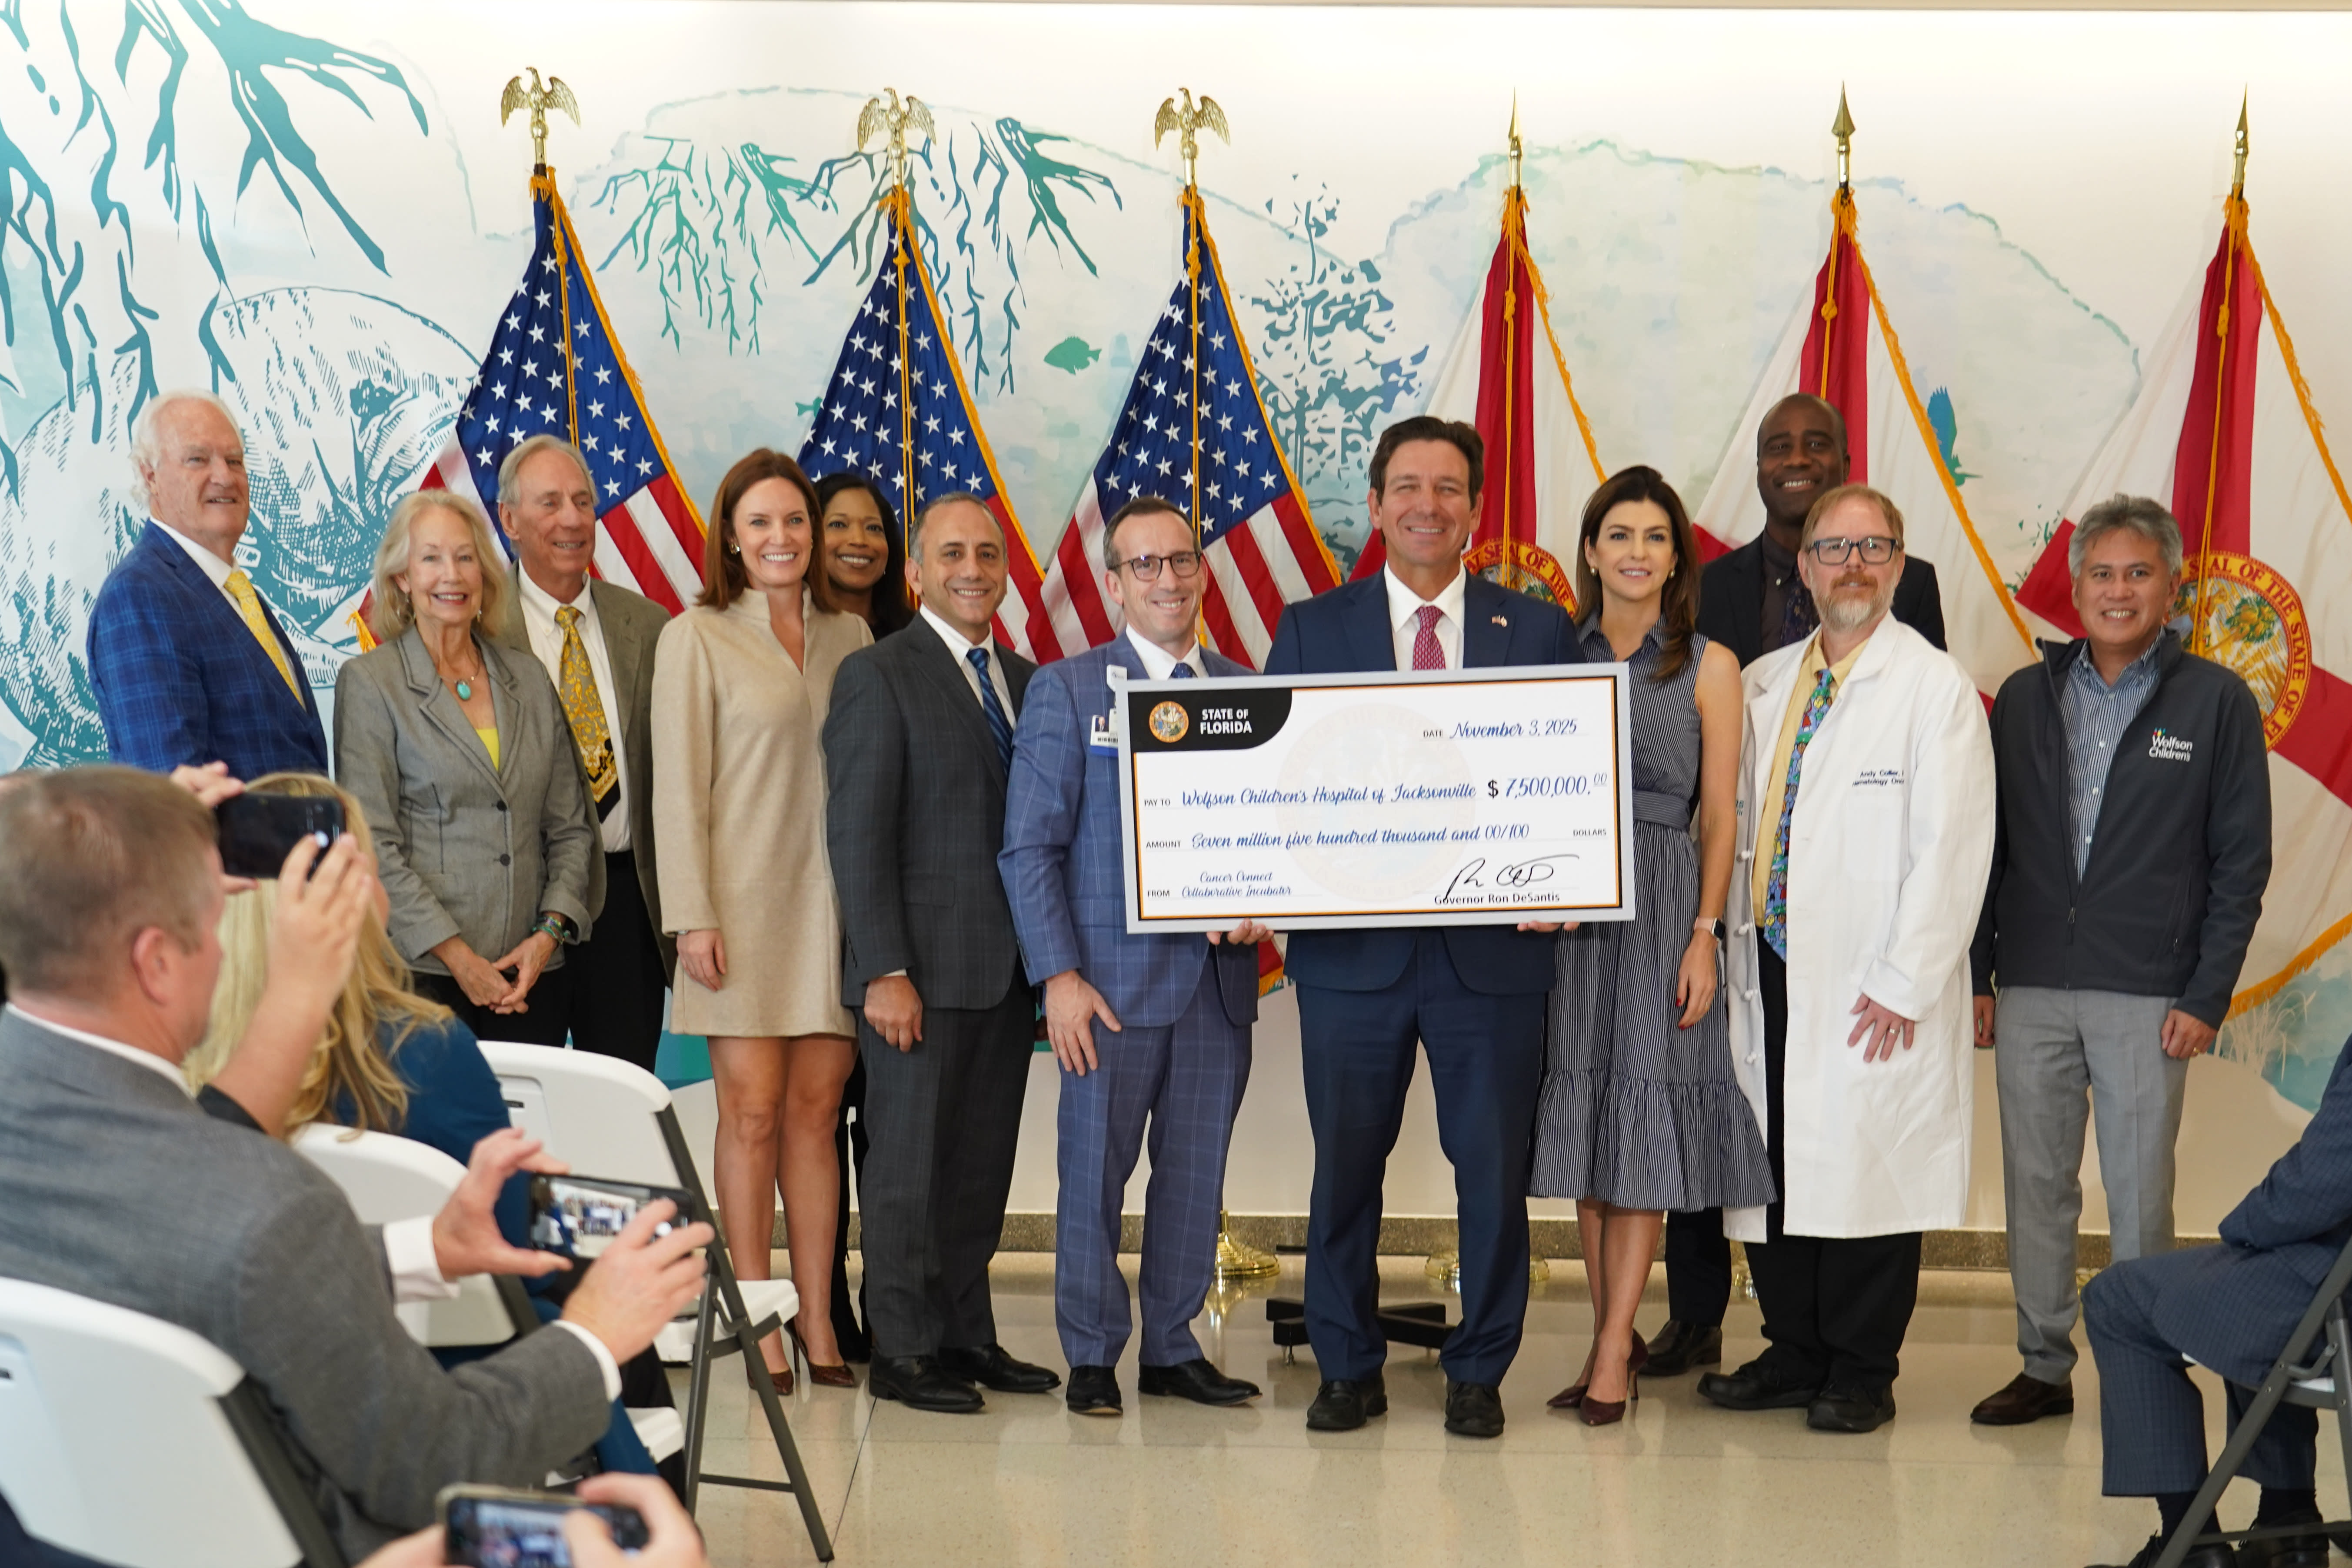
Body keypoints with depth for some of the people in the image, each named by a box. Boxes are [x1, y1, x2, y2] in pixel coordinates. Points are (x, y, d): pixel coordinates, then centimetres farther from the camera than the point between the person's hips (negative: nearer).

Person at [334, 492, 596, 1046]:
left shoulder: (530, 679, 13)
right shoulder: (369, 683, 0)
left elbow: (570, 828, 14)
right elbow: (371, 844, -6)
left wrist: (549, 932, -3)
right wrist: (459, 957, -11)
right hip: (422, 972, -4)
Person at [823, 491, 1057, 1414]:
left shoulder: (1025, 680, 14)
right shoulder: (878, 678, -5)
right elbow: (857, 836, -10)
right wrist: (885, 971, -16)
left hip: (1007, 970, 6)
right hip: (922, 969, -6)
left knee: (983, 1164, 11)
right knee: (911, 1163, 1)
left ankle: (967, 1336, 20)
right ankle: (902, 1349, 10)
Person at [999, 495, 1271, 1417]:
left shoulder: (1246, 691, 10)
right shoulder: (1065, 691, 1)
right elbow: (1029, 847, -3)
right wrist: (1059, 975, -11)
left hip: (1219, 972, 3)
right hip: (1112, 976, -3)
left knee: (1197, 1171, 9)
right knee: (1095, 1169, 2)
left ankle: (1173, 1348, 22)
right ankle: (1092, 1356, 16)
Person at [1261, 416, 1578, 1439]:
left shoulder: (1539, 631, 7)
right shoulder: (1310, 630, 7)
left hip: (1494, 948, 0)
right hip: (1351, 945, 0)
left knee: (1494, 1167, 6)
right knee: (1344, 1166, 9)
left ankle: (1479, 1372, 21)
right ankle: (1347, 1369, 23)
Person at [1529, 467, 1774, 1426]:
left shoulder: (1710, 667, 2)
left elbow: (1720, 814, 0)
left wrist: (1705, 934, -9)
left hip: (1663, 904, -3)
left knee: (1643, 1121, -4)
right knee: (1585, 1118, 6)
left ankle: (1612, 1359, 0)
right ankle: (1616, 1336, 17)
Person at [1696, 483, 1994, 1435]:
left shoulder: (1936, 687, -3)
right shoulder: (1760, 685, 14)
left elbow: (1952, 848, -9)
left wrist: (1904, 982, -13)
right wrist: (1735, 944, 7)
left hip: (1875, 990, -5)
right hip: (1771, 970, 5)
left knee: (1867, 1172, 1)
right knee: (1770, 1170, 9)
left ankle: (1861, 1374, 14)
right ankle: (1794, 1356, 23)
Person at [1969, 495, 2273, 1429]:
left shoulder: (2216, 702, 0)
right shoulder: (2025, 697, 9)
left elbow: (2241, 862, -1)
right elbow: (1990, 846, 11)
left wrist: (2207, 997, -7)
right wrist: (1977, 974, 6)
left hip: (2147, 996, -3)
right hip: (2031, 990, 3)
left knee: (2139, 1195, 2)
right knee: (2036, 1187, 8)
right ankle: (2044, 1368, 19)